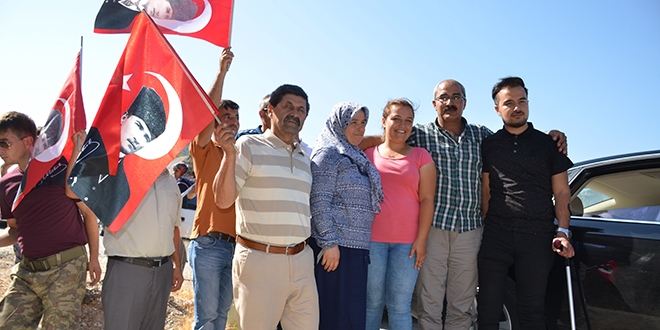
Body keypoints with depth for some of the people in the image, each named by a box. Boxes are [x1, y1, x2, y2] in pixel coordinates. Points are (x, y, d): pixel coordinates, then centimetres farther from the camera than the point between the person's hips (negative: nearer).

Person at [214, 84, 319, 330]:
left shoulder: (304, 159, 15)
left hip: (301, 261, 5)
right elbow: (223, 200, -9)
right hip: (259, 259, -5)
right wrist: (230, 154, -19)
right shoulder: (249, 146, -3)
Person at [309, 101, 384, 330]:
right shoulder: (328, 155, -7)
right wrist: (329, 242, -20)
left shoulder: (357, 159, 19)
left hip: (356, 247, 9)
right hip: (335, 246, -8)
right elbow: (319, 202, -16)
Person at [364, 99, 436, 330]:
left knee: (399, 306, 4)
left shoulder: (420, 156, 6)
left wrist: (421, 239, -6)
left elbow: (427, 199, 2)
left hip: (408, 242, 0)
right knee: (372, 302, 7)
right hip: (371, 239, 1)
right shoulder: (367, 154, 8)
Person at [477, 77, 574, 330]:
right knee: (488, 308, 6)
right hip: (495, 235, 1)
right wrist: (480, 227, 0)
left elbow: (561, 191, 8)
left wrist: (563, 231, -3)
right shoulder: (488, 145, 9)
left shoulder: (548, 143, 9)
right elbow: (485, 190, 7)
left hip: (537, 237, 0)